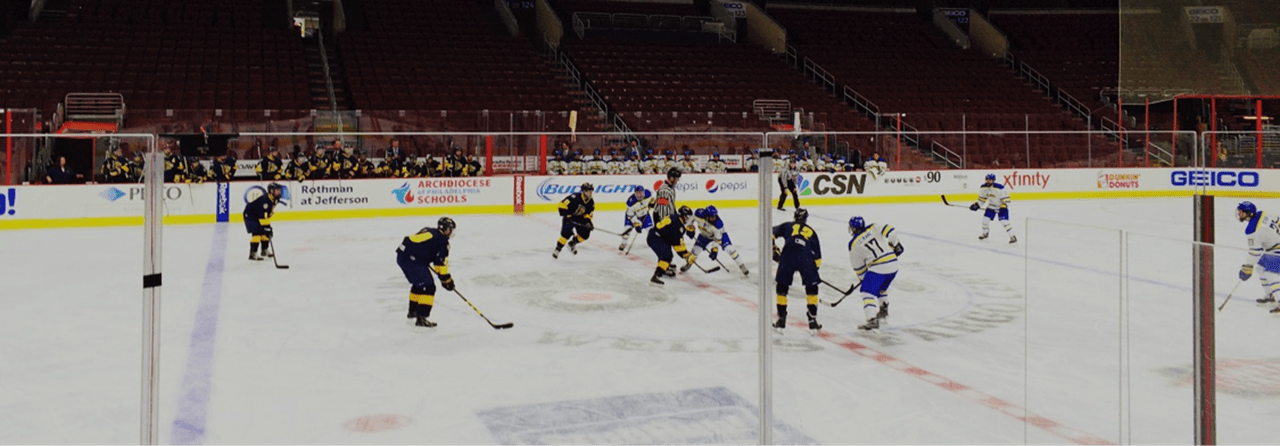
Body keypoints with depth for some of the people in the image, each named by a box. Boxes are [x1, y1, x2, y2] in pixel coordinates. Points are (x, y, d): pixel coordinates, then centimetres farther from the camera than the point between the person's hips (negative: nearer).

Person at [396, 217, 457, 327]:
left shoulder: (429, 231, 21)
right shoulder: (442, 240, -5)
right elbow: (441, 262, -8)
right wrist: (446, 279, 0)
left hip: (401, 255, 10)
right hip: (412, 259, -10)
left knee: (418, 283, 29)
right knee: (428, 287, -8)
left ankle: (413, 311, 44)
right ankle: (421, 318, -16)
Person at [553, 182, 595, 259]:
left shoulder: (591, 202, -7)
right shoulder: (575, 197, -26)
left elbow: (589, 213, 2)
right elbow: (562, 204, -26)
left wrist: (588, 221, -15)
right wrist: (566, 215, -29)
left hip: (580, 219, 6)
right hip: (569, 217, -6)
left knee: (585, 234, -5)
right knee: (566, 233, -20)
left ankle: (572, 244, 21)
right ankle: (557, 250, -7)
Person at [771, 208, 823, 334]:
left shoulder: (787, 226, 27)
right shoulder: (811, 232, 30)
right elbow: (817, 255, 25)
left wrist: (773, 250, 29)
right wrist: (815, 268, 35)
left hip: (787, 256, 0)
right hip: (806, 258, 1)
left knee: (782, 287, 15)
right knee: (812, 287, 16)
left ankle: (781, 320, 16)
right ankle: (813, 321, 13)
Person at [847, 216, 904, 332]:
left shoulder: (854, 244, 2)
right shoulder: (873, 228, 10)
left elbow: (858, 266, 9)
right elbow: (888, 230, -4)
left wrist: (862, 278, 24)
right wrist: (896, 244, 7)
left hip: (878, 268, -6)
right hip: (893, 265, 6)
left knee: (869, 292, -5)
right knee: (881, 288, 29)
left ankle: (872, 321, -20)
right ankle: (883, 312, 40)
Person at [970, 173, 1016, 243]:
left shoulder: (999, 187, -29)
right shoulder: (983, 187, -9)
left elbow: (1005, 198, -23)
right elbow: (982, 197, 7)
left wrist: (1003, 207, -28)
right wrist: (976, 204, 0)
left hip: (1002, 206, -6)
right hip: (991, 206, 6)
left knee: (1004, 221, -17)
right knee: (985, 218, 2)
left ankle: (1012, 237, -8)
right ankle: (984, 234, 28)